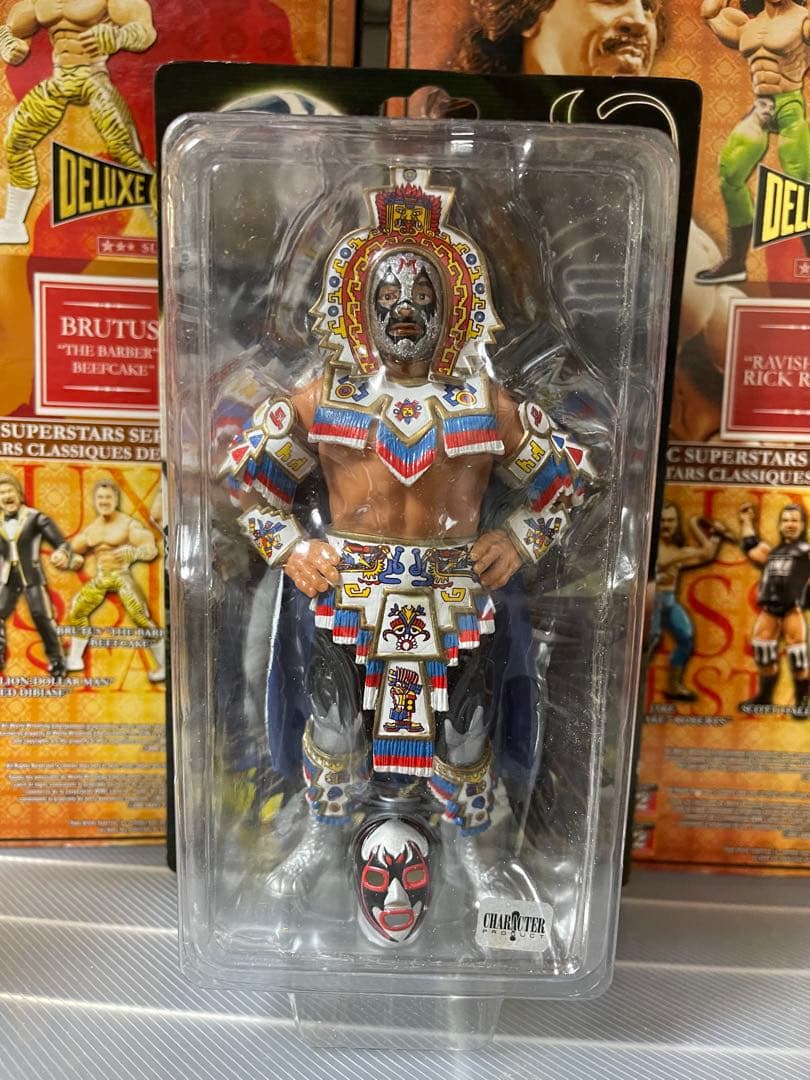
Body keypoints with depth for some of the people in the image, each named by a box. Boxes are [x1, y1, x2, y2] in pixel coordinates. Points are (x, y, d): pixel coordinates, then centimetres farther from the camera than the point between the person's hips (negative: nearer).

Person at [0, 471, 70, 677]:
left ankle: (56, 660, 5)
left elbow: (61, 542, -13)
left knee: (42, 617, -8)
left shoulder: (35, 518, -10)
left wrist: (62, 553, -33)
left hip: (32, 577, -4)